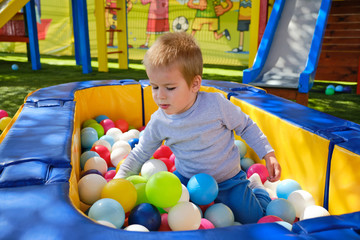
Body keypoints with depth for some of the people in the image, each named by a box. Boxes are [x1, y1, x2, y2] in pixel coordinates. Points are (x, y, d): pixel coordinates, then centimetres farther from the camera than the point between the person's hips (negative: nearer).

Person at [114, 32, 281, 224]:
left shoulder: (216, 104, -22)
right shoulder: (159, 122, -14)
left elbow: (246, 127, -7)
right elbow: (140, 154, -1)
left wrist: (268, 154, -10)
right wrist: (119, 180, -10)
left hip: (226, 178, -2)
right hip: (186, 177, 3)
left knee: (253, 219, -9)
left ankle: (254, 186, 25)